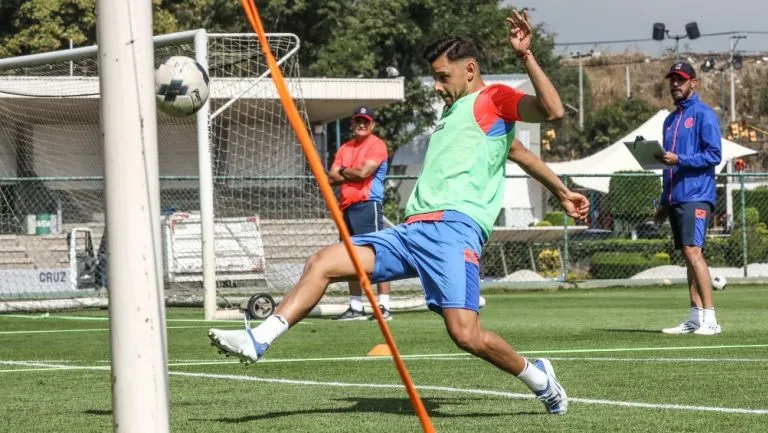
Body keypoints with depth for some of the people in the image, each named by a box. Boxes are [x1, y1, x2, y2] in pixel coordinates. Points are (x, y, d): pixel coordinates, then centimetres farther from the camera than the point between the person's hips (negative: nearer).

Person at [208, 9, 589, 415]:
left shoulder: (492, 99, 5)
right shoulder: (453, 111, 31)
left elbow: (551, 110, -12)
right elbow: (515, 149, 39)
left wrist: (525, 55, -20)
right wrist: (560, 189, 38)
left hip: (454, 228, -9)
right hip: (411, 229, 9)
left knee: (466, 334, -20)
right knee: (322, 263, -4)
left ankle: (538, 377, 5)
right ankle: (259, 340, -8)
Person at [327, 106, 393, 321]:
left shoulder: (377, 145, -2)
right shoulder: (345, 148, 20)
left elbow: (364, 172, -14)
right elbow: (331, 178, 11)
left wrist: (343, 171, 4)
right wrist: (353, 174, -5)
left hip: (367, 205, -8)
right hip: (347, 207, 8)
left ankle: (384, 307, -17)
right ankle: (355, 307, 15)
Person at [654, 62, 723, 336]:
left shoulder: (704, 115, -4)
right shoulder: (670, 120, 20)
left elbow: (714, 155, -12)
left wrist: (679, 160, -19)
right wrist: (664, 202, 22)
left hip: (696, 196, -8)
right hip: (675, 198, 8)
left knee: (693, 252, -17)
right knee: (687, 256, 8)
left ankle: (710, 319, -20)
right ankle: (695, 319, 9)